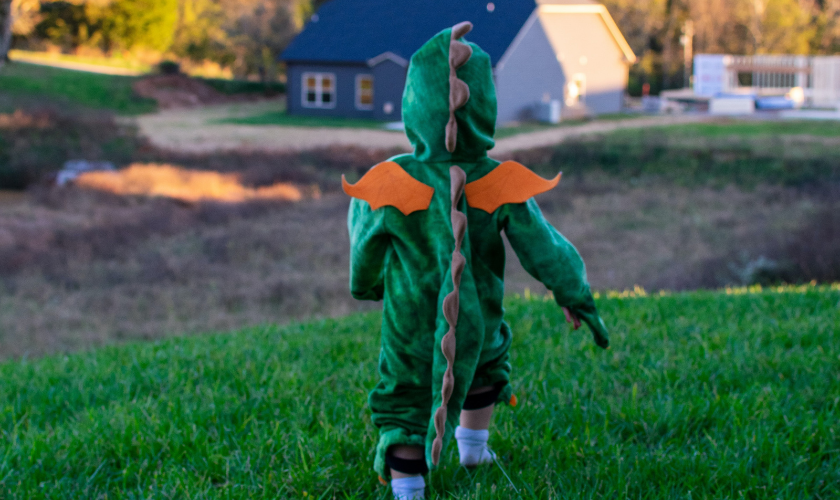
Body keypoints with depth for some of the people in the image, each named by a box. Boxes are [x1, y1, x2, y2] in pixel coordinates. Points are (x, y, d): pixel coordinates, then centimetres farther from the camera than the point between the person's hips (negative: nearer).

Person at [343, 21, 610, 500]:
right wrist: (577, 297, 7)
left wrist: (366, 284, 20)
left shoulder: (390, 183, -20)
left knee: (405, 401, 14)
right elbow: (543, 249, -9)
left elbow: (365, 248, -3)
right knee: (486, 359, 34)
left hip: (410, 329, -2)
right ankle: (473, 444, 51)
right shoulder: (501, 185, -18)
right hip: (476, 324, 2)